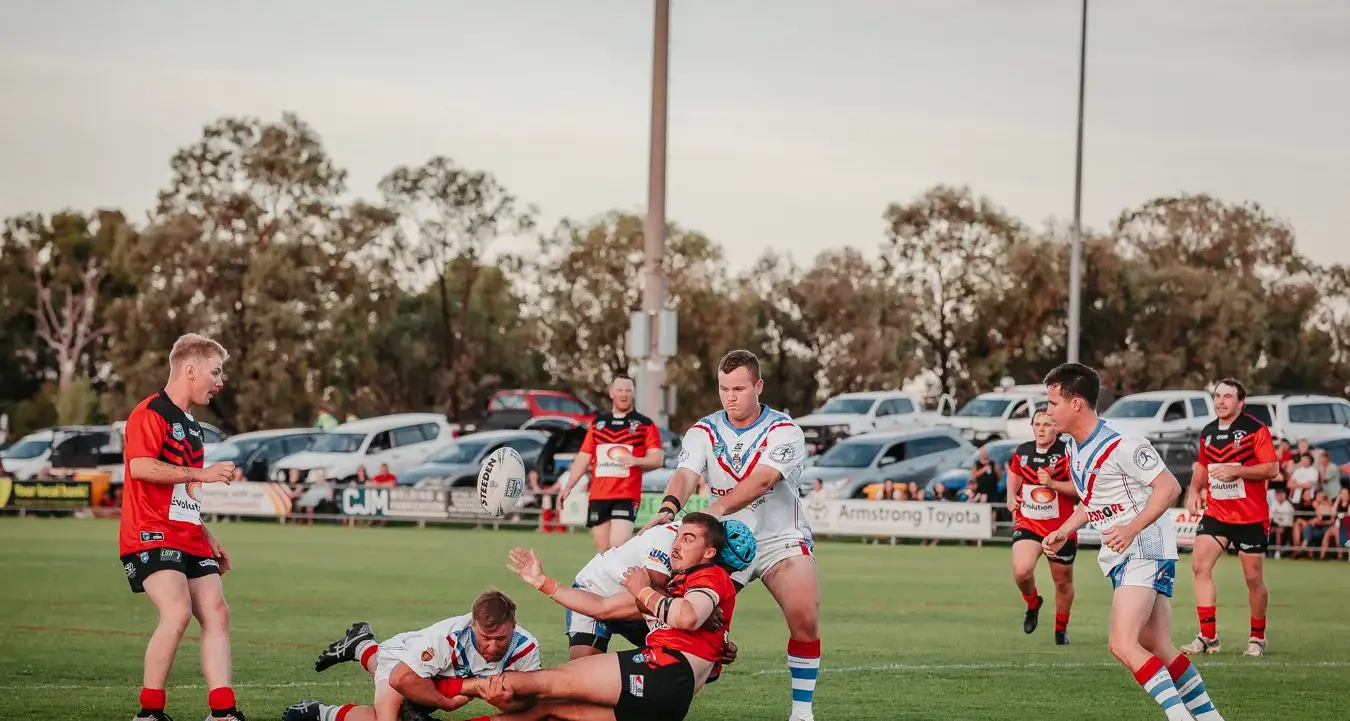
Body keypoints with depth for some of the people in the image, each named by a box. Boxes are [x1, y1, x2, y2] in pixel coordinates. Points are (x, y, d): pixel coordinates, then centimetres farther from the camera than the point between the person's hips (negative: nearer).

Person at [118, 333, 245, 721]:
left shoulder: (190, 424, 23)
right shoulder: (150, 413, -8)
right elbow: (140, 467, -23)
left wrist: (208, 538, 29)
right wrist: (202, 473, -19)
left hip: (188, 539, 10)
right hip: (151, 535, -9)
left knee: (216, 613, -2)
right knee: (178, 612, -23)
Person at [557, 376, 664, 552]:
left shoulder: (645, 425, 4)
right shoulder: (598, 423, 15)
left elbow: (658, 459, -1)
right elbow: (583, 458, 18)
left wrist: (636, 461, -21)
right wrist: (567, 487, 10)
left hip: (627, 497, -4)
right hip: (598, 496, 4)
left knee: (618, 547, -17)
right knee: (603, 550, 5)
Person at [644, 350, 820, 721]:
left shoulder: (783, 431, -11)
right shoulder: (704, 432, -1)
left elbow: (763, 480, -28)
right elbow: (686, 474, -18)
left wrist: (718, 508, -44)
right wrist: (669, 507, -41)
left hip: (780, 539, -3)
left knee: (805, 618, -20)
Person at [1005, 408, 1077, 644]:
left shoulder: (1067, 453, -11)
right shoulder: (1022, 452, 2)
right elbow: (1014, 473, 25)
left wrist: (1052, 484, -27)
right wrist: (1011, 496, 8)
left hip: (1061, 527, -2)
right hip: (1027, 524, 2)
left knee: (1063, 581, 10)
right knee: (1021, 571, -22)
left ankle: (1061, 629, 33)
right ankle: (1033, 603, 12)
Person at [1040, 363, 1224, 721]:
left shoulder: (1121, 447, -19)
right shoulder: (1074, 447, 10)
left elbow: (1169, 487, -21)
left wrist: (1132, 529, -28)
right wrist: (1065, 530, 11)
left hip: (1144, 552, -10)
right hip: (1119, 557, 10)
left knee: (1123, 645, -20)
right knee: (1158, 649, 9)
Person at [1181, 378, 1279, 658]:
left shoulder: (1256, 429, -10)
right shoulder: (1208, 433, 8)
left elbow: (1272, 468, -14)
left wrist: (1236, 470, -23)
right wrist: (1194, 490, 5)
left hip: (1251, 517, -5)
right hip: (1215, 512, 5)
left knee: (1253, 578, 2)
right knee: (1200, 565, -11)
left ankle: (1258, 637, 21)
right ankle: (1208, 637, -8)